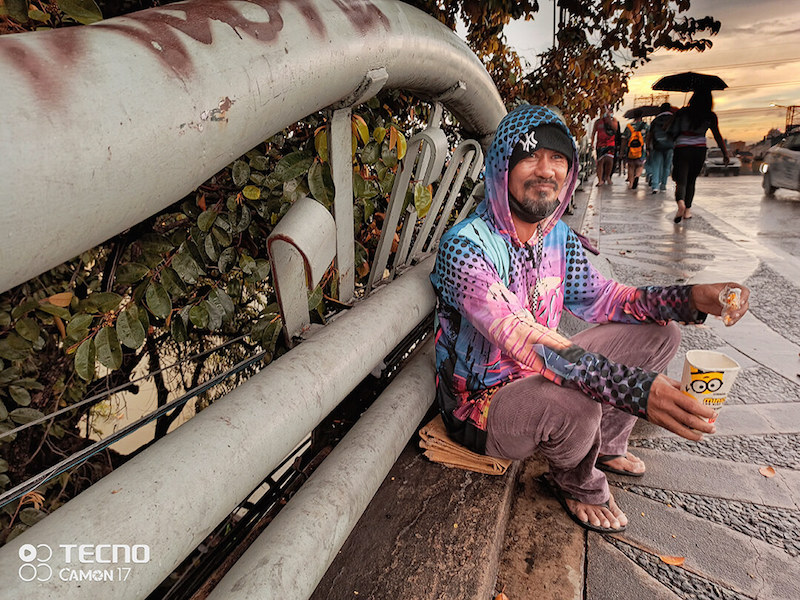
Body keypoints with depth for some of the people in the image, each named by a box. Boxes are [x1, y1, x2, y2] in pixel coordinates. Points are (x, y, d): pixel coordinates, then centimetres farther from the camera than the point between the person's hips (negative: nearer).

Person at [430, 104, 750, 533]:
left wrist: (690, 299, -10)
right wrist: (635, 388, -46)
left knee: (658, 333, 4)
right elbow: (525, 340, -38)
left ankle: (605, 445, 24)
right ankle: (578, 485, 2)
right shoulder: (464, 246, -28)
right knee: (573, 406, -38)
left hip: (540, 377, 8)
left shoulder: (559, 236, 0)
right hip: (481, 401, -7)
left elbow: (599, 297, 5)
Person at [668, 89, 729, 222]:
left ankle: (680, 202, -34)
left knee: (681, 181, -5)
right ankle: (688, 209, 16)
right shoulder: (710, 116, 2)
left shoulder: (683, 112, -1)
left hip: (681, 149, -1)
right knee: (691, 180, 16)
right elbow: (718, 136, 3)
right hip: (700, 150, 2)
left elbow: (671, 131, 0)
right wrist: (725, 153, 9)